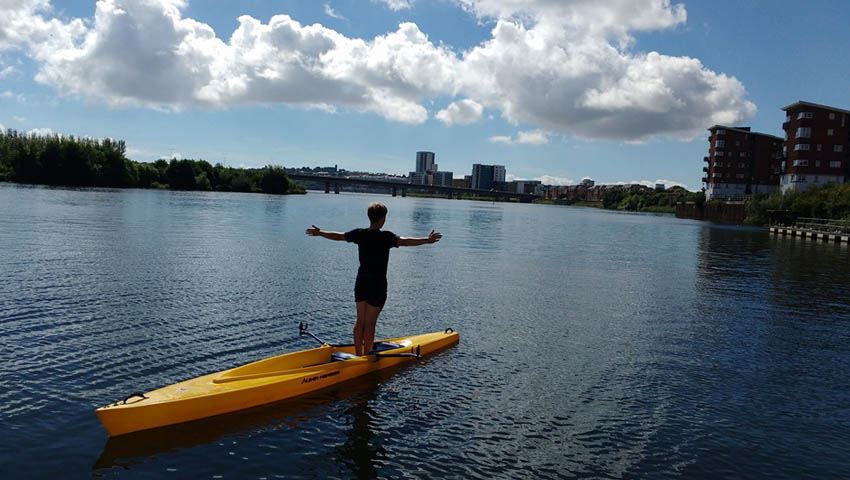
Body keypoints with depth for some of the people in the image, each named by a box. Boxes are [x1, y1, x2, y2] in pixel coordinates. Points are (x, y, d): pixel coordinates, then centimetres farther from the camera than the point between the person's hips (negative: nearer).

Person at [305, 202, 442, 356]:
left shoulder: (359, 234, 1)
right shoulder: (386, 237, -16)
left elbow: (338, 236, 12)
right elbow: (405, 241, -30)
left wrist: (319, 233, 28)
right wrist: (427, 240, -34)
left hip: (361, 284, 5)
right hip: (378, 286, -5)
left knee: (360, 321, 13)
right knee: (370, 324, 1)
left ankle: (358, 355, 21)